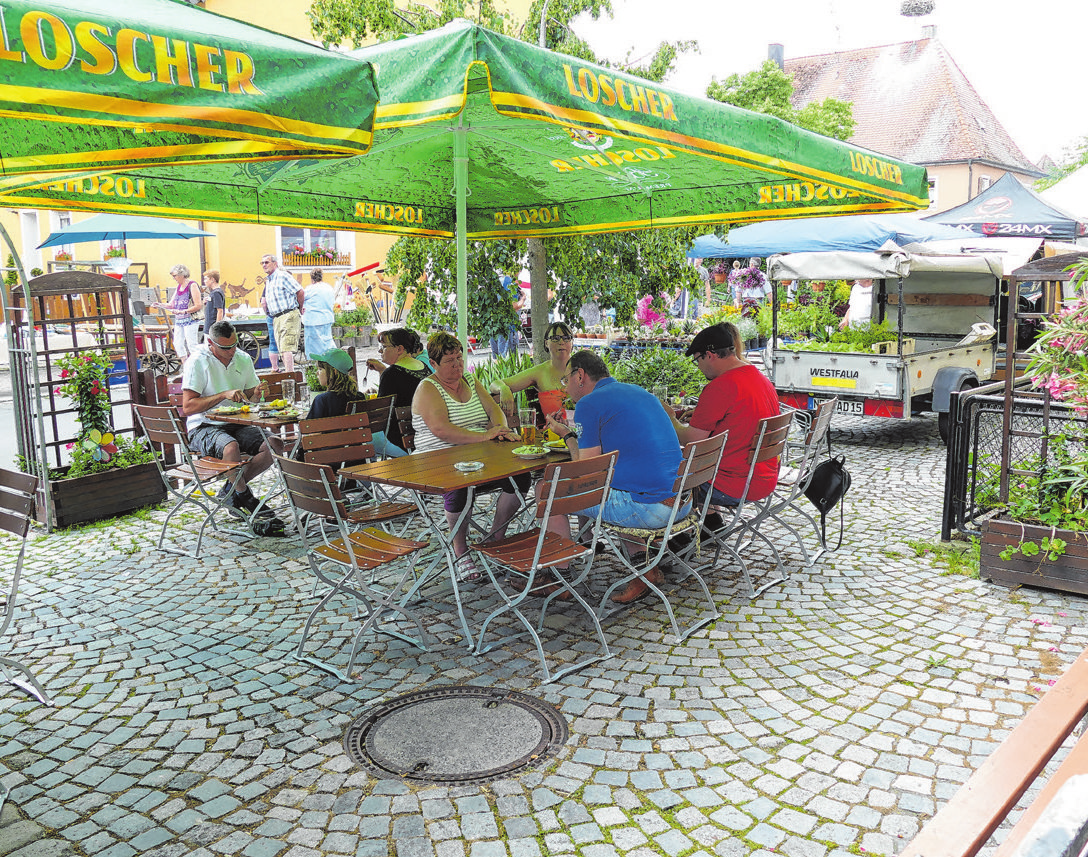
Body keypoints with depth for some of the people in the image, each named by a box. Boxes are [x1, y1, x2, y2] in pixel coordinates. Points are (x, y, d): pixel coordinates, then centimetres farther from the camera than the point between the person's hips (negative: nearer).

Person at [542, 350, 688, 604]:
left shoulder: (589, 403, -6)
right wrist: (571, 433, 33)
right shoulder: (639, 392, 19)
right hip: (683, 503, 9)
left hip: (648, 507, -8)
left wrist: (567, 435, 12)